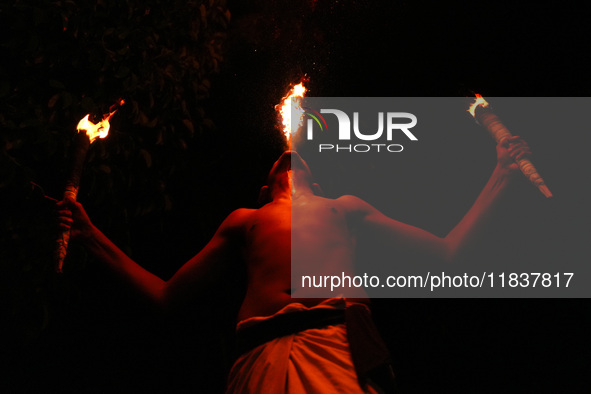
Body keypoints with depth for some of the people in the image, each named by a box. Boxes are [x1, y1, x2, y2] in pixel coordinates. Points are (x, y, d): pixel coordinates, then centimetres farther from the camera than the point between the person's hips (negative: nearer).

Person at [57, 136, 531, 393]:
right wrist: (92, 236, 29)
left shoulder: (344, 208, 31)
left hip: (338, 351, 0)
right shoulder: (243, 220, 33)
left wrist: (501, 173, 28)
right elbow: (166, 294, 30)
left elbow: (446, 251, 26)